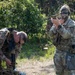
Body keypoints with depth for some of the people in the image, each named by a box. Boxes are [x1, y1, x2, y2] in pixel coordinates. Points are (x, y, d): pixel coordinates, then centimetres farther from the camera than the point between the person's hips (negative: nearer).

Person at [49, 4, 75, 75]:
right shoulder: (57, 22, 5)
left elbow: (66, 35, -24)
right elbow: (51, 35, -6)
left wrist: (59, 25, -33)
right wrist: (55, 26, -22)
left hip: (68, 53, -5)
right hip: (58, 52, 5)